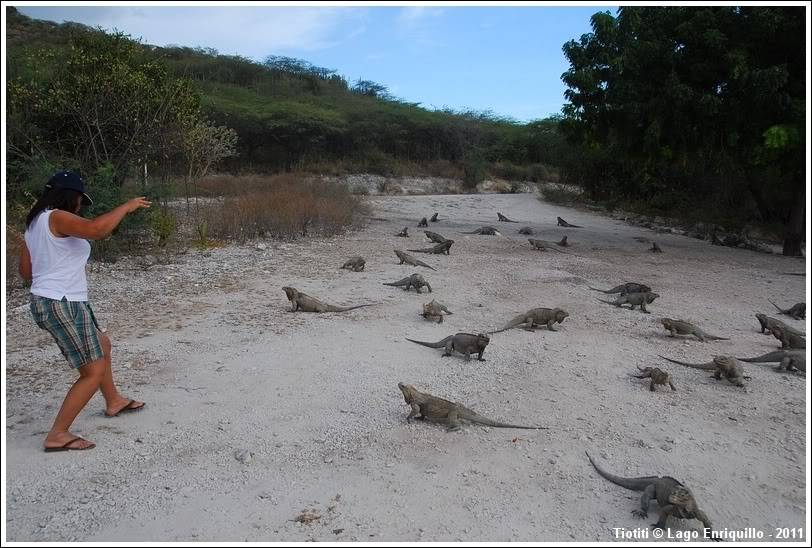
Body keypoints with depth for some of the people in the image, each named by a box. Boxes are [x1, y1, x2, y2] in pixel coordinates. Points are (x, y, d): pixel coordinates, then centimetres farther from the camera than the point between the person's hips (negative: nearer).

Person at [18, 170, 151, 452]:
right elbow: (96, 229, -34)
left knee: (102, 345, 28)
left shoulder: (35, 222, 14)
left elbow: (25, 270, 18)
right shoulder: (57, 218, -15)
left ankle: (114, 401, 44)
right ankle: (57, 435, 2)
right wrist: (126, 206, -21)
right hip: (63, 306, -11)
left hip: (44, 302, 11)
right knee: (94, 371, -3)